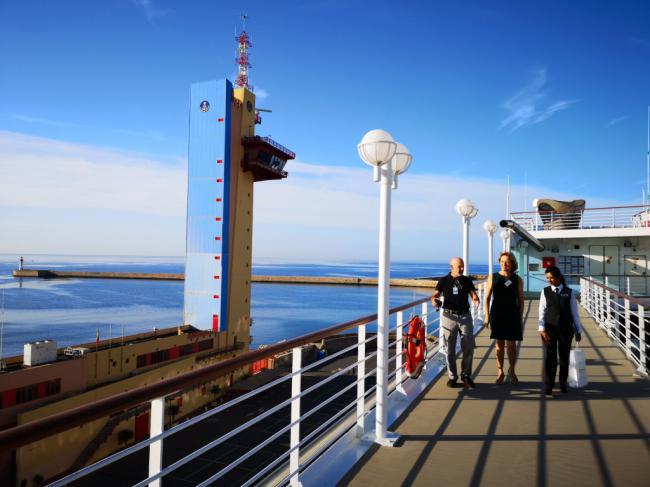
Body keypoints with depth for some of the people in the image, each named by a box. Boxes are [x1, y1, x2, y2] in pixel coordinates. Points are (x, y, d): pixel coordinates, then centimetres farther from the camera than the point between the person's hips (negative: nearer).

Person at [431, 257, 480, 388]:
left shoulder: (467, 280, 8)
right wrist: (434, 300, -24)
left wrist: (475, 299, -22)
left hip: (465, 316, 2)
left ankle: (466, 375, 21)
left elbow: (473, 294, 1)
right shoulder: (444, 281, 2)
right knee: (450, 349, 4)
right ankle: (452, 377, 16)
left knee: (469, 348, 3)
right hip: (449, 316, -2)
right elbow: (435, 294, -1)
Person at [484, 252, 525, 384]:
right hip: (497, 315, 0)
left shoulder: (517, 279, 1)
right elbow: (487, 298, 2)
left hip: (512, 316, 0)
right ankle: (500, 372, 19)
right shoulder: (493, 277, 1)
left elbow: (521, 300, 4)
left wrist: (521, 319, 1)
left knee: (512, 345, 4)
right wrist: (487, 317, -2)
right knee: (499, 344, 7)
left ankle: (511, 371, 24)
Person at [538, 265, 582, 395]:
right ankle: (549, 386, 7)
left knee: (564, 357, 11)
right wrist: (542, 329, -10)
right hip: (550, 329, -1)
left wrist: (578, 330, 5)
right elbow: (542, 312, -2)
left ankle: (563, 383, 26)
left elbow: (574, 312, 4)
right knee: (550, 358, 0)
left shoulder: (569, 292, 0)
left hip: (566, 329, 1)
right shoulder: (545, 292, 0)